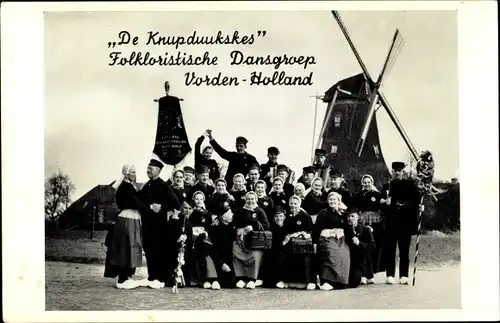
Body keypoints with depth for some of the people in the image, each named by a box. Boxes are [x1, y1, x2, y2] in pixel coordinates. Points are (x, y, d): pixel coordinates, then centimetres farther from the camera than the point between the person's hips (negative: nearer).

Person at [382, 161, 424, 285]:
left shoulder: (409, 184, 8)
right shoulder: (387, 186, 12)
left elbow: (416, 198, 0)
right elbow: (383, 201, 8)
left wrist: (419, 206, -18)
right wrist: (385, 202, -13)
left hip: (406, 221, -1)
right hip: (391, 221, 1)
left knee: (404, 249, 3)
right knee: (390, 248, -1)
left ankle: (404, 276, 8)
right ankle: (390, 275, 4)